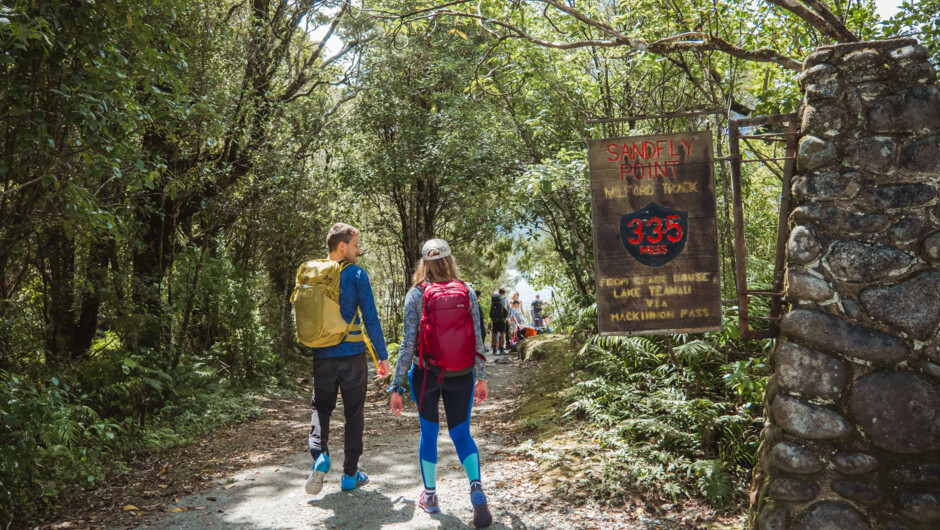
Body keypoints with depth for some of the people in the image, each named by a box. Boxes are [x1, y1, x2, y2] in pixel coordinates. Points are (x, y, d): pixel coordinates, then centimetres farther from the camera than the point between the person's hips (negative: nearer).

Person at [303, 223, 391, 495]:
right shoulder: (357, 274, -8)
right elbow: (371, 318, -10)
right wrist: (383, 355, -3)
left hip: (322, 356, 3)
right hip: (352, 354, -3)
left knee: (321, 407, 16)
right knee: (354, 413, 8)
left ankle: (320, 454, -9)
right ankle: (350, 475, 15)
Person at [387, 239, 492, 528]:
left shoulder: (416, 294, -7)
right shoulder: (467, 292, -2)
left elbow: (408, 343, -11)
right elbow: (477, 339, 0)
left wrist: (396, 387, -6)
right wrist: (482, 377, 11)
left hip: (426, 374, -1)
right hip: (461, 376, 1)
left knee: (428, 432, 17)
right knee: (461, 433, 11)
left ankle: (429, 495, 25)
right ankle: (476, 487, -10)